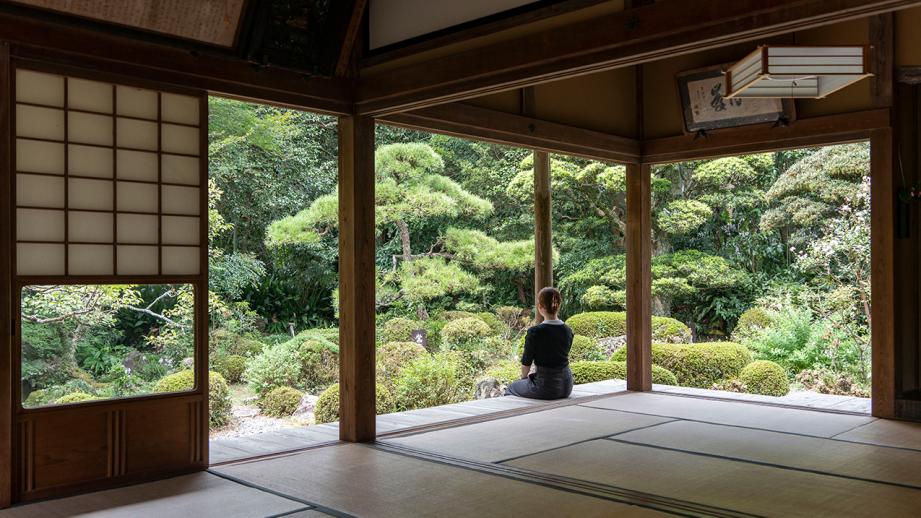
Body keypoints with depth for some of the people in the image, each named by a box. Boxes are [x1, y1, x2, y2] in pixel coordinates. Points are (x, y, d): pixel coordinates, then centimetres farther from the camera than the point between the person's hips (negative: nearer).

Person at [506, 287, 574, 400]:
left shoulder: (535, 332, -17)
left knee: (512, 387, 24)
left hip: (545, 386, -5)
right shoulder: (568, 331, 1)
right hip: (566, 386, 5)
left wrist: (524, 377, 14)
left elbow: (526, 363, -8)